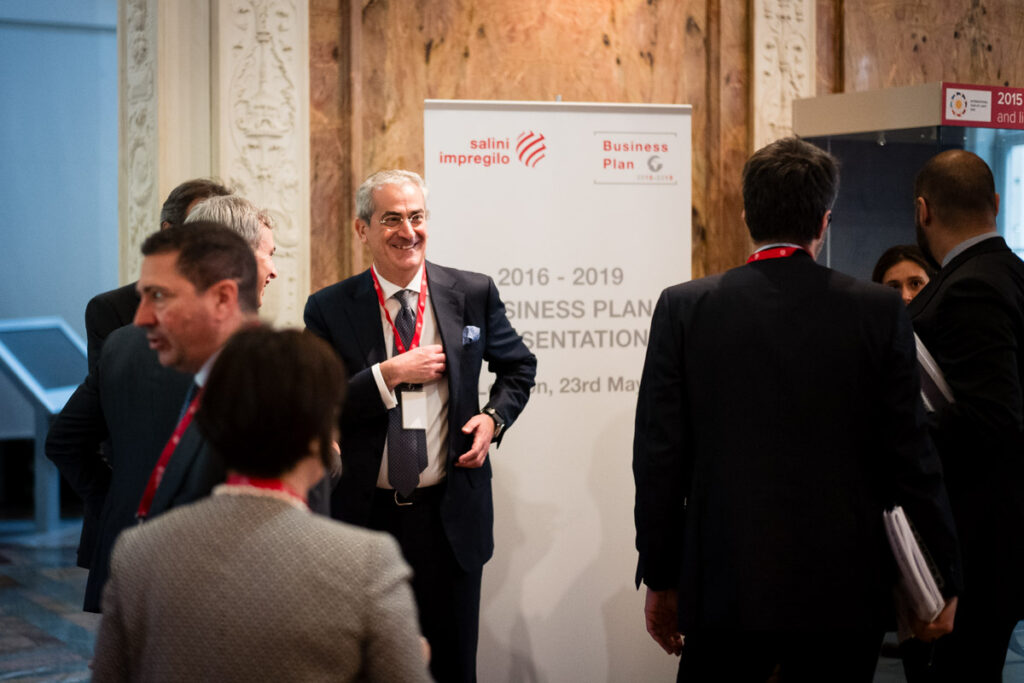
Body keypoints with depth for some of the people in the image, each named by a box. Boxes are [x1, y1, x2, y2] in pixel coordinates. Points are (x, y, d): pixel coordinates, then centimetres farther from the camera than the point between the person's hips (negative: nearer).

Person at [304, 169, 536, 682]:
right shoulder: (329, 309, -4)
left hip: (450, 514, 1)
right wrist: (390, 374, -18)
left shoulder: (474, 294, 1)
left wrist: (495, 418, -3)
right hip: (364, 517, -1)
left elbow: (518, 366, 16)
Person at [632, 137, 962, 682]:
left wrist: (661, 579, 8)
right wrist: (943, 582, 8)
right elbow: (910, 458, -3)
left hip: (726, 588, 0)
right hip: (844, 593, 0)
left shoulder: (684, 309, -4)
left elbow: (660, 458, -2)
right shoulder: (879, 312, -5)